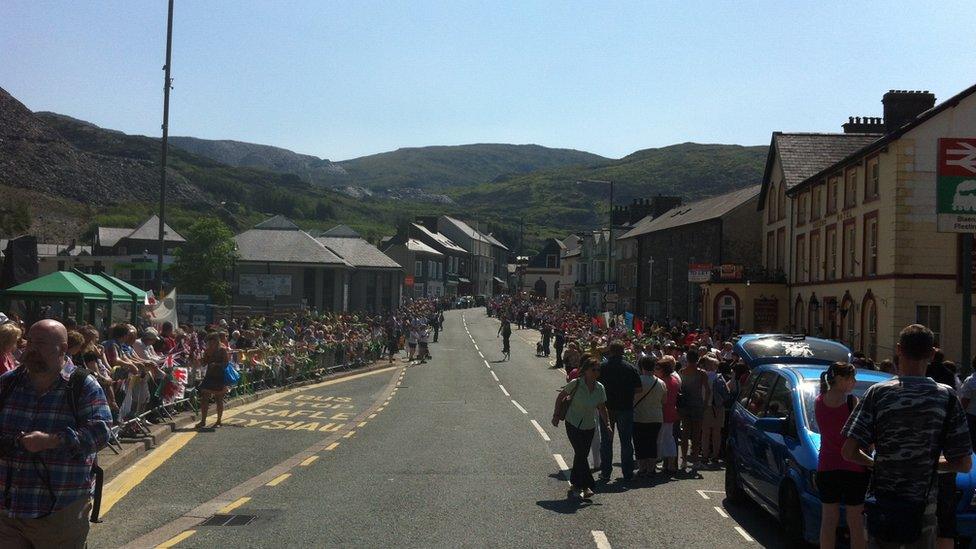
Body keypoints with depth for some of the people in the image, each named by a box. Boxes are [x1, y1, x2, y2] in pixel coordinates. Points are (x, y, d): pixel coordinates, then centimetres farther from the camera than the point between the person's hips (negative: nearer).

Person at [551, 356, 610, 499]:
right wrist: (556, 415, -2)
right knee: (581, 454, -12)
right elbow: (560, 396, -4)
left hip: (589, 426, 5)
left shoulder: (600, 388, -5)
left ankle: (575, 484, 26)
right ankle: (587, 486, -7)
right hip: (573, 424, -4)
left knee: (581, 455, 11)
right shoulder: (576, 384, -17)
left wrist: (607, 423, -5)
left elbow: (602, 408, 6)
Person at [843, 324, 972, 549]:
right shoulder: (946, 396, -5)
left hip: (881, 506, 0)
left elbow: (849, 452, -11)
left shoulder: (878, 393, -7)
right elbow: (964, 464, -4)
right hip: (923, 509, 0)